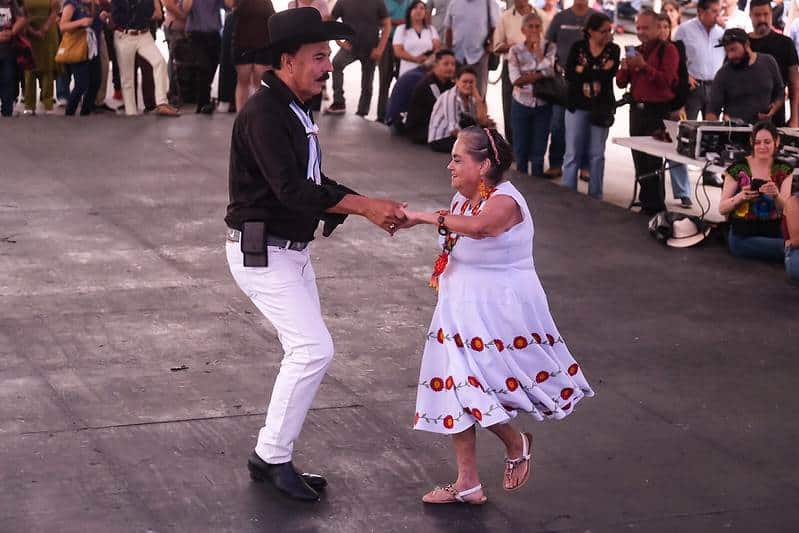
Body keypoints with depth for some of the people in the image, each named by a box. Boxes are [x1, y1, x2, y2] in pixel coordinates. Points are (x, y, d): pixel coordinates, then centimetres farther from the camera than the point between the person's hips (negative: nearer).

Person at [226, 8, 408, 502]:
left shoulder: (297, 111, 11)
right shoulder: (263, 114, -19)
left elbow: (314, 184, 15)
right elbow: (292, 190, -26)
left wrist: (373, 207, 2)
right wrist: (365, 206, -23)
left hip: (293, 250, 10)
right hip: (262, 252, -10)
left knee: (307, 352, 12)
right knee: (314, 349, -13)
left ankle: (274, 458, 20)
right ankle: (272, 456, 0)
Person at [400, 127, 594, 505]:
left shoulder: (505, 201, -20)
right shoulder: (463, 198, 6)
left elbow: (477, 227, -43)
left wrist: (426, 217, -42)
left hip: (500, 311, -8)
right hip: (461, 309, 8)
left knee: (472, 391, -10)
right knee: (455, 390, 8)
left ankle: (517, 442, 22)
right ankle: (467, 484, 19)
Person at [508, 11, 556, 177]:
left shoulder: (550, 48, -4)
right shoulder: (516, 50, -5)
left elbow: (550, 71, -19)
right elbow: (516, 80, -15)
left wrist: (538, 48, -15)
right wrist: (539, 75, -19)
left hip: (543, 106, 0)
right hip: (521, 105, 0)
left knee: (538, 151, 5)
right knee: (521, 150, 8)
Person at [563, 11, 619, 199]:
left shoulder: (613, 50, -1)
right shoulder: (578, 47, -1)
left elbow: (610, 75, -14)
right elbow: (569, 75, -11)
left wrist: (583, 70, -15)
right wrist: (598, 71, -17)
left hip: (602, 108, 0)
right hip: (577, 107, 0)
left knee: (597, 155, 8)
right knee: (572, 154, 3)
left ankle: (595, 197, 16)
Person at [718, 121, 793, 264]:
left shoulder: (784, 170, 3)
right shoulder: (738, 169, -6)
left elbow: (786, 209, -5)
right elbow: (722, 209, -4)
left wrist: (776, 195, -27)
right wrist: (740, 197, -24)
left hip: (775, 234, 3)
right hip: (743, 236, -3)